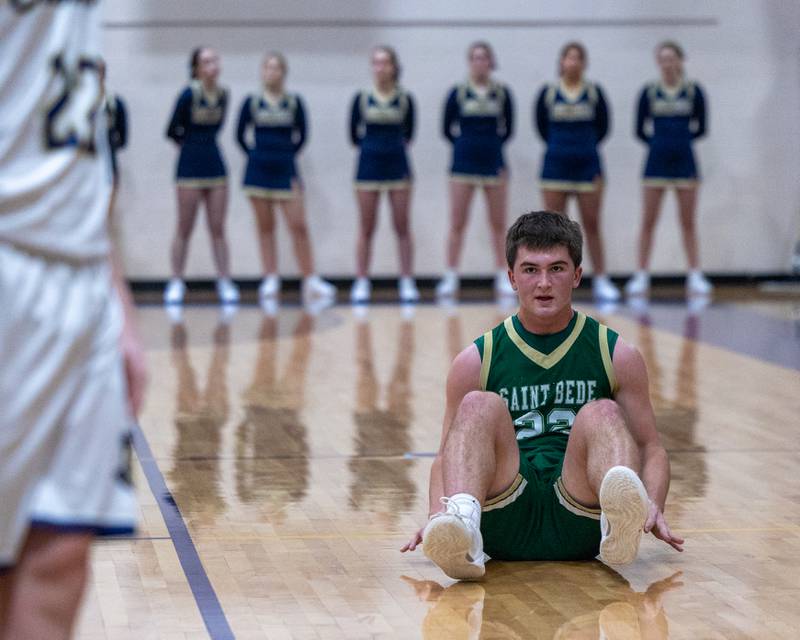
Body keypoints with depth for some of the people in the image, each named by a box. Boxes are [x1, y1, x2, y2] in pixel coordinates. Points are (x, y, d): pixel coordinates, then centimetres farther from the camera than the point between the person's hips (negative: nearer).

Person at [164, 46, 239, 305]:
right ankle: (176, 283, 10)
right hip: (190, 167, -4)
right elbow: (172, 131, -6)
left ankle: (225, 283, 7)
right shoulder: (189, 94, -14)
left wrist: (205, 142, 5)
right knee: (184, 229, 2)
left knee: (218, 228, 5)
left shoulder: (223, 94, 2)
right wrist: (190, 143, 9)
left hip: (215, 164, 4)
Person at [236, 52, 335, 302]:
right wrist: (256, 155, 6)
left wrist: (287, 154, 6)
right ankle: (271, 279, 8)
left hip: (285, 170, 0)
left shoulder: (294, 102, 1)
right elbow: (240, 135, 8)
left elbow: (301, 136, 9)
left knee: (299, 226, -5)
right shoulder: (252, 102, 1)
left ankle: (311, 281, -3)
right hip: (259, 171, 1)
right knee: (265, 227, 5)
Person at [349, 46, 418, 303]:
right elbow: (354, 134, 7)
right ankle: (361, 283, 7)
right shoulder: (362, 99, -2)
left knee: (403, 227, 3)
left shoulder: (405, 99, -1)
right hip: (368, 166, 0)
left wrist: (394, 147, 6)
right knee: (366, 229, 3)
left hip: (397, 166, 0)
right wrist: (371, 146, 7)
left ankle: (407, 282, 7)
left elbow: (408, 133, 11)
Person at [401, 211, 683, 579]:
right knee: (481, 407, -22)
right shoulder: (476, 362, 12)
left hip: (581, 519, 0)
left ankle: (623, 520, -59)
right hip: (506, 522, 0)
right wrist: (437, 518, -9)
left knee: (602, 415, -25)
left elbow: (650, 447, 13)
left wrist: (654, 508, -10)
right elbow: (447, 457, 14)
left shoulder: (616, 355, 12)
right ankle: (460, 524, -51)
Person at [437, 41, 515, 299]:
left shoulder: (502, 93, 2)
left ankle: (503, 278, 10)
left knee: (498, 225, 5)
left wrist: (492, 145, 4)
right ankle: (451, 278, 3)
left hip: (494, 163, 1)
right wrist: (465, 143, 4)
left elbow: (508, 128, 8)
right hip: (463, 164, -1)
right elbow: (448, 129, 5)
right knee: (457, 224, -1)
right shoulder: (458, 93, 0)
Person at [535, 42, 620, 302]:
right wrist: (560, 146, 8)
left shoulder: (594, 92, 1)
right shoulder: (548, 93, 0)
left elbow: (603, 126, 8)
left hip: (588, 165, 0)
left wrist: (586, 145, 9)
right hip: (556, 167, 0)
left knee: (592, 226, 3)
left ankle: (601, 280, 8)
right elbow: (541, 126, 8)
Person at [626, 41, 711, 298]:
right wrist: (658, 142, 2)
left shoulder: (694, 91, 0)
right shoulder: (649, 92, 1)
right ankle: (642, 275, 4)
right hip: (657, 161, 0)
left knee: (688, 223, 4)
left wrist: (680, 139, 2)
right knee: (648, 222, 1)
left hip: (684, 161, 0)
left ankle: (695, 276, 7)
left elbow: (701, 128, 5)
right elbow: (640, 130, 6)